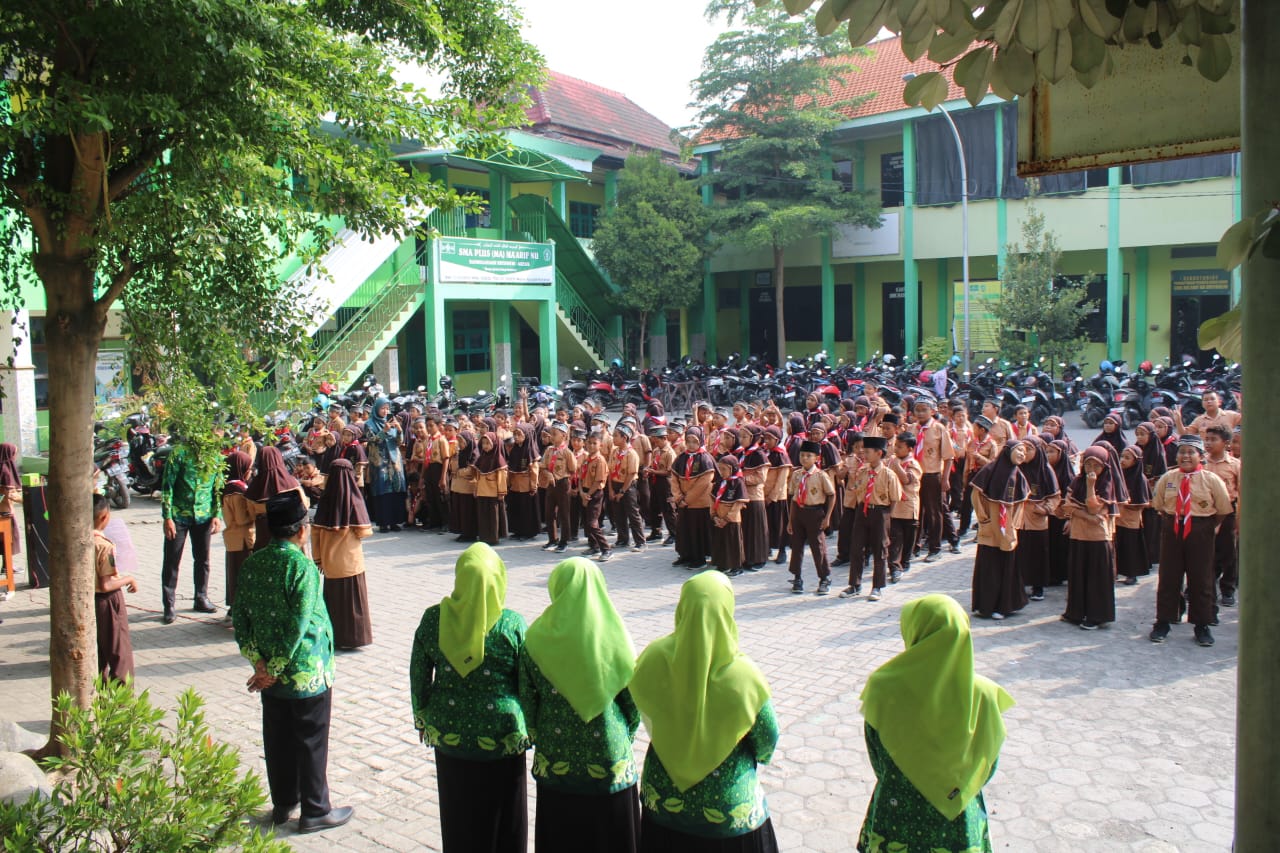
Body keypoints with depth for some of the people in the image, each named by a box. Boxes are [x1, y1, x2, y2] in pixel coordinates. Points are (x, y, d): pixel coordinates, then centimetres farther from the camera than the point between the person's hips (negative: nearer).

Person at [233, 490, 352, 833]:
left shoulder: (252, 564, -1)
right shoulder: (302, 566, -20)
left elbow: (240, 619, 0)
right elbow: (298, 625, -22)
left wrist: (260, 663, -2)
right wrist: (274, 669, -13)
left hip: (271, 673, 6)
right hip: (307, 674, -6)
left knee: (277, 738, 18)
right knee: (311, 741, 7)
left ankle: (283, 804, 32)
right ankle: (315, 811, 19)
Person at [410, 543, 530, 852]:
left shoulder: (433, 619, -9)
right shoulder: (513, 624, -15)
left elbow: (418, 676, 1)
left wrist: (422, 718, 16)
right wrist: (530, 728, 7)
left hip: (449, 736, 2)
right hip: (502, 738, -2)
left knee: (458, 818, 19)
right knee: (504, 820, 16)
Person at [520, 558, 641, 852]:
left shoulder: (537, 638, -10)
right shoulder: (614, 635, -12)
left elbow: (527, 700, -3)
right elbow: (633, 700, -5)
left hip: (555, 764, 1)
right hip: (609, 762, -1)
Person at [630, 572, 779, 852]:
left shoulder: (654, 659, -19)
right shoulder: (743, 674, -25)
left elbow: (648, 720, -3)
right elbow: (767, 739, -10)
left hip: (664, 802, 3)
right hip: (729, 808, -2)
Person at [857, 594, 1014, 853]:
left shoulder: (884, 689, -22)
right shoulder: (982, 695, -16)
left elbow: (879, 765, -9)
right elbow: (987, 769, -3)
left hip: (897, 828, -1)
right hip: (962, 830, 2)